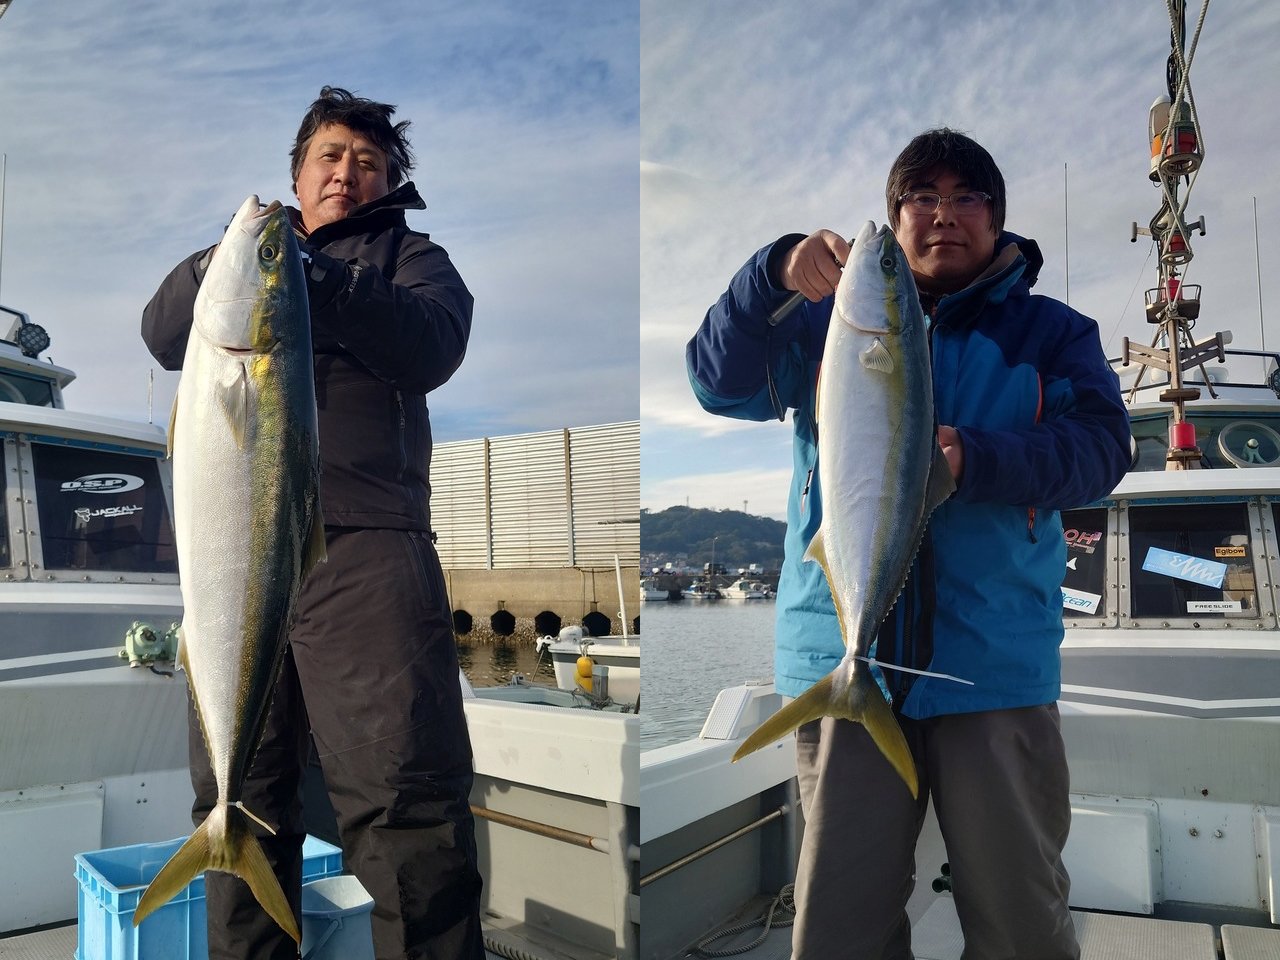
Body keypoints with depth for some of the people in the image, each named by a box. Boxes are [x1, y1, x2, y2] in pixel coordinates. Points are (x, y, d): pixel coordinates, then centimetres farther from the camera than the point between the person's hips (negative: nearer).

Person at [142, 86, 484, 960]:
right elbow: (163, 336, 11)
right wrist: (225, 261, -7)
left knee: (403, 788, -13)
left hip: (364, 537, -3)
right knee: (237, 791, 7)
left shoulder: (407, 255, 17)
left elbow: (432, 346, -4)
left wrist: (313, 278, -15)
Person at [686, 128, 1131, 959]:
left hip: (997, 666, 0)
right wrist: (777, 275, -19)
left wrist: (974, 459, -22)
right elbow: (720, 382, -2)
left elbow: (1101, 445, -4)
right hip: (841, 655, 0)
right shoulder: (830, 319, 12)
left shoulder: (1051, 331, 11)